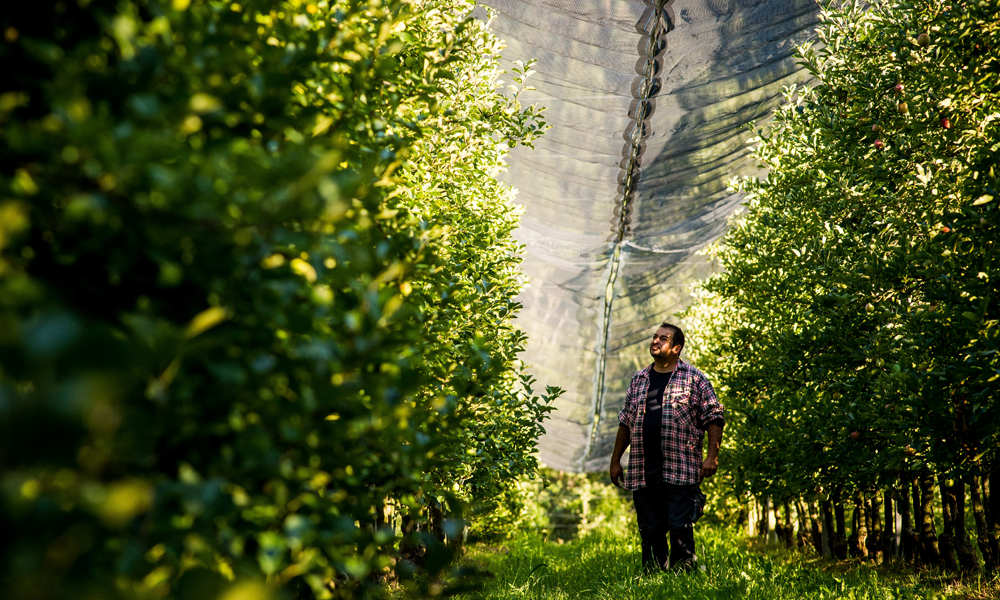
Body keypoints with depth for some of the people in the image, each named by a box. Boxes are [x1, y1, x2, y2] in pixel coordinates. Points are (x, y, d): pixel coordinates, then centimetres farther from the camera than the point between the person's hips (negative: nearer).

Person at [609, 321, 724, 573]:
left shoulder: (694, 378, 4)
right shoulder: (639, 380, 16)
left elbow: (714, 417, 1)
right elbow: (626, 422, 20)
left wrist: (712, 457, -9)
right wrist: (615, 460, 16)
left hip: (681, 468, -4)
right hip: (643, 469, 4)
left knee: (680, 526, -7)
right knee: (650, 528, 6)